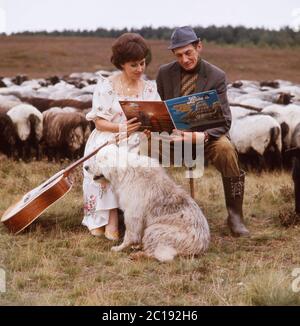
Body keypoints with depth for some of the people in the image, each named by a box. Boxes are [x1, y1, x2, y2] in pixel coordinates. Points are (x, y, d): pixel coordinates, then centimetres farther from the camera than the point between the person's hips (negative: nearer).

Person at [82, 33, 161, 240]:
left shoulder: (150, 88, 10)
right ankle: (111, 218, -28)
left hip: (138, 143, 1)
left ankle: (107, 219, -24)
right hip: (108, 141, -1)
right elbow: (99, 122, -2)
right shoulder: (106, 86, 3)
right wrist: (121, 127, -21)